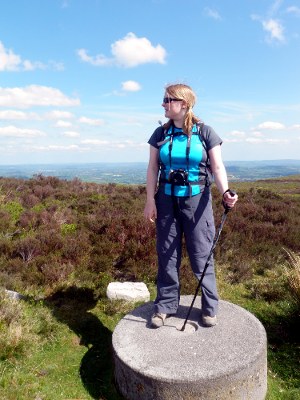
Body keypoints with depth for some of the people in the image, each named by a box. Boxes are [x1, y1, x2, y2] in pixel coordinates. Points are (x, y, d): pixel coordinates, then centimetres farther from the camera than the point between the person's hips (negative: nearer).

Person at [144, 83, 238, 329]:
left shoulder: (205, 132, -2)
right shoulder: (160, 134, 6)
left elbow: (217, 167, -5)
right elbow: (153, 168, 5)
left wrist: (225, 192, -23)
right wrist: (150, 200, -2)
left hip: (197, 200, -2)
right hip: (166, 200, 3)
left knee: (201, 255, 3)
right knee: (167, 255, 9)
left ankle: (210, 307, 21)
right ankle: (165, 305, 23)